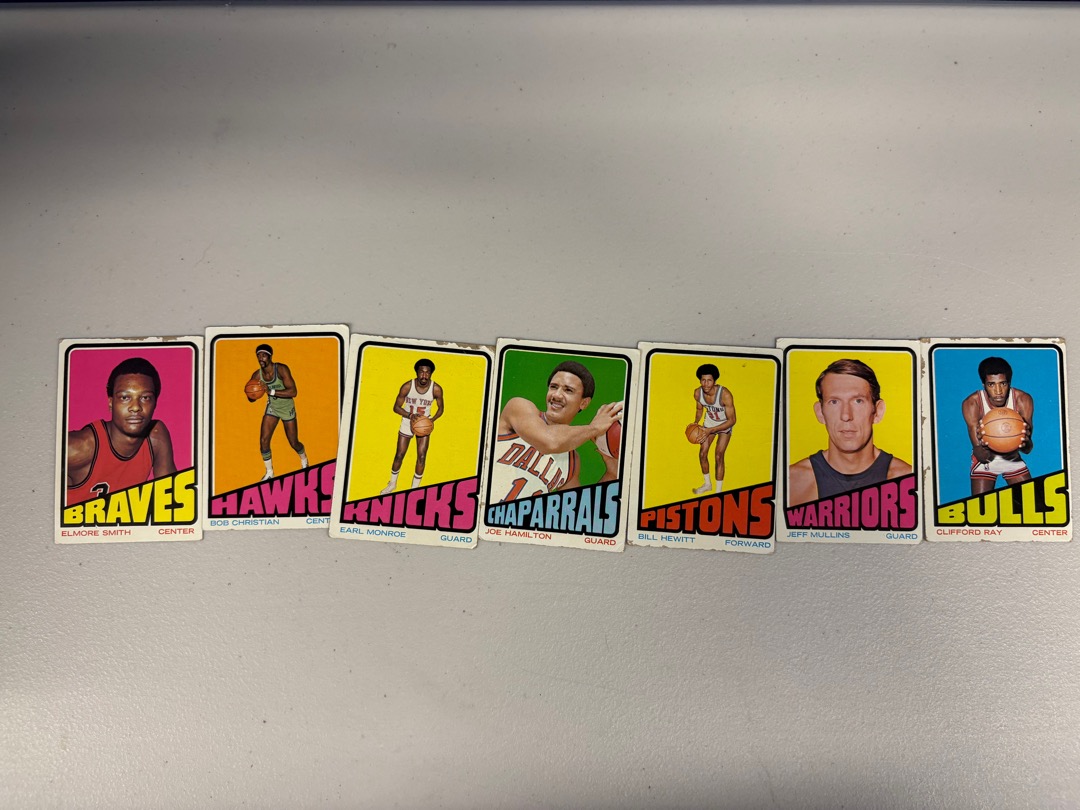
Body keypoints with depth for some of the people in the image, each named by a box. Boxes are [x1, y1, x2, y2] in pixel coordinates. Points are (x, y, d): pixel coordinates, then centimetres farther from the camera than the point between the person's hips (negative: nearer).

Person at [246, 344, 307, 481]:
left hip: (287, 408, -3)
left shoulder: (281, 369, -27)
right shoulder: (257, 375, -14)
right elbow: (251, 399, -2)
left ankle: (304, 461, 39)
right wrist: (251, 394, -27)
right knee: (263, 440, -7)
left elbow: (293, 392, -35)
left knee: (293, 443, 6)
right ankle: (269, 473, 12)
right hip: (271, 407, 3)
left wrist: (271, 391, -42)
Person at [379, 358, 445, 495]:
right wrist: (410, 415, -30)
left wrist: (432, 420, -23)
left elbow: (441, 408, -5)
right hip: (408, 422, 0)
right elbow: (396, 407, -13)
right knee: (399, 455, 7)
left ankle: (414, 488, 12)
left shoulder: (436, 389, -21)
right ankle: (392, 484, 29)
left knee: (421, 456, -5)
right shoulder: (407, 386, -23)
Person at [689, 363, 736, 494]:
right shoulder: (697, 393, -23)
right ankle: (707, 484, 30)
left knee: (719, 456, -9)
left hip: (725, 424, -5)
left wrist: (710, 431, -38)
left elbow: (732, 420, -31)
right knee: (702, 453, 6)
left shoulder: (725, 394, -38)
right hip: (709, 421, 5)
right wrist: (696, 423, -20)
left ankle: (718, 491, 3)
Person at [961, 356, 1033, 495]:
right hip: (985, 458, -2)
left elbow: (1028, 449, -22)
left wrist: (1025, 443, -47)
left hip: (1013, 457, 2)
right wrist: (983, 447, -54)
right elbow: (981, 456, -29)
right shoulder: (971, 403, -26)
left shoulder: (1023, 400, -21)